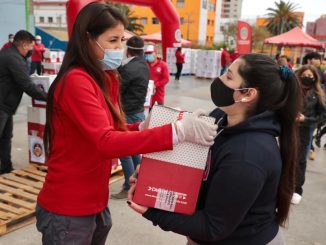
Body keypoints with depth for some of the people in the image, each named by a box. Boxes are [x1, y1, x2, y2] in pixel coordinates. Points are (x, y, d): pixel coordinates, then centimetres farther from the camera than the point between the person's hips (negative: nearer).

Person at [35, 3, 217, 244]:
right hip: (68, 211, -8)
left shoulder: (105, 78, 7)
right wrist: (178, 131, -35)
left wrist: (142, 128, -8)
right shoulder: (76, 81, -21)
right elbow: (106, 142, -31)